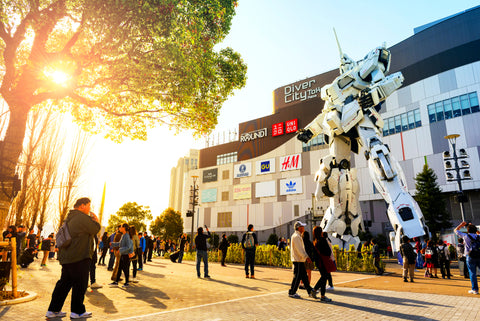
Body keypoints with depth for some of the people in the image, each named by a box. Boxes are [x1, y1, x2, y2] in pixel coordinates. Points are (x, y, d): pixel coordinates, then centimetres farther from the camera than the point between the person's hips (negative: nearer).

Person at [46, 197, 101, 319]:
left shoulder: (69, 218, 16)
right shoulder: (83, 217, -16)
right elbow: (95, 229, -12)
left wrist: (92, 219, 16)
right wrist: (96, 220, 6)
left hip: (66, 257, 10)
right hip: (79, 258, -10)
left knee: (64, 282, 17)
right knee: (80, 284, 2)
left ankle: (53, 310, 23)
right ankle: (77, 311, 11)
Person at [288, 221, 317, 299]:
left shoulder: (298, 236, 18)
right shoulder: (296, 236, -16)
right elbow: (299, 249, -22)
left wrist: (306, 256, 15)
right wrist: (306, 257, -22)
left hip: (300, 260, 10)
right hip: (297, 260, -10)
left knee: (304, 276, 12)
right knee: (297, 277, -3)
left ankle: (310, 291, 18)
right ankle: (292, 293, 6)